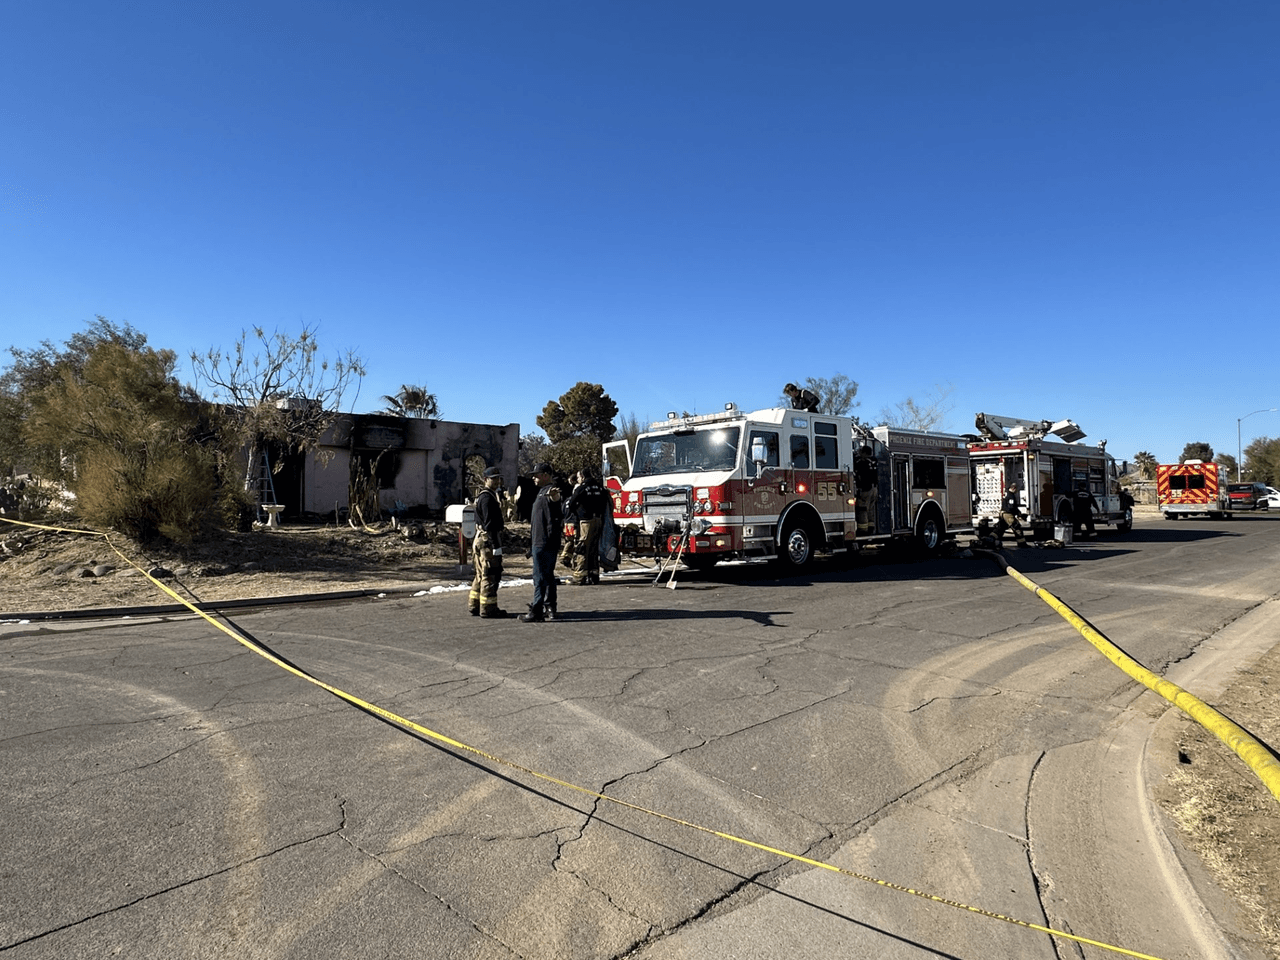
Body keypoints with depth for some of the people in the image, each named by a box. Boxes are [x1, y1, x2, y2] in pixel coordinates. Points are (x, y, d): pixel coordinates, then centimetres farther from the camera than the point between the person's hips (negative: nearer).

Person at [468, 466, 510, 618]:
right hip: (488, 541, -11)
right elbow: (490, 524, -21)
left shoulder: (482, 496, 19)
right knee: (490, 576, -4)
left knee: (482, 575, 17)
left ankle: (475, 606, 25)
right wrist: (496, 547, -22)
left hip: (480, 540, 11)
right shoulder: (487, 497, -15)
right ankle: (488, 609, 2)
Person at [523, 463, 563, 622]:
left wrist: (554, 495, -63)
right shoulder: (543, 490, 19)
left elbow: (555, 498, -42)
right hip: (541, 541, 11)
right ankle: (549, 608, 22)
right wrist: (531, 524, 49)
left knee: (540, 577, -8)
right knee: (548, 576, 15)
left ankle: (536, 612, -5)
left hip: (544, 542, -11)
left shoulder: (549, 490, -15)